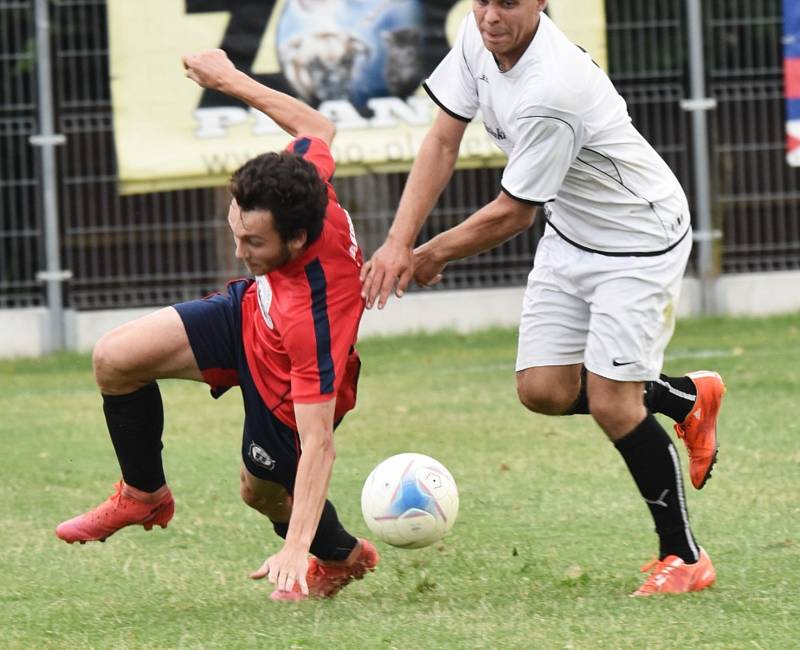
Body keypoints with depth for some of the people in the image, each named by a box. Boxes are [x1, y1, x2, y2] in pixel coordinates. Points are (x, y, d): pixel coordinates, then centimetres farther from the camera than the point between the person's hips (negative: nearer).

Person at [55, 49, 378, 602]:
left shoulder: (311, 318, -45)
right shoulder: (305, 174, -31)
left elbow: (318, 445, -42)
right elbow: (317, 127, -5)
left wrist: (296, 549, -45)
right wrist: (231, 81, 1)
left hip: (294, 388, -7)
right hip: (251, 310, 7)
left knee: (264, 490, 16)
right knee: (115, 358, -6)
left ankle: (342, 556, 49)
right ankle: (143, 495, 19)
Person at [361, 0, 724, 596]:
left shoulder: (549, 92, -34)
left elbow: (513, 213, -23)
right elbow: (443, 142, -3)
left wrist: (431, 257, -8)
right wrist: (400, 242, -13)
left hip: (640, 240, -8)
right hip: (570, 235, 8)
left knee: (611, 403, -12)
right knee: (543, 389, 1)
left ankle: (684, 558, 3)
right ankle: (686, 397, 25)